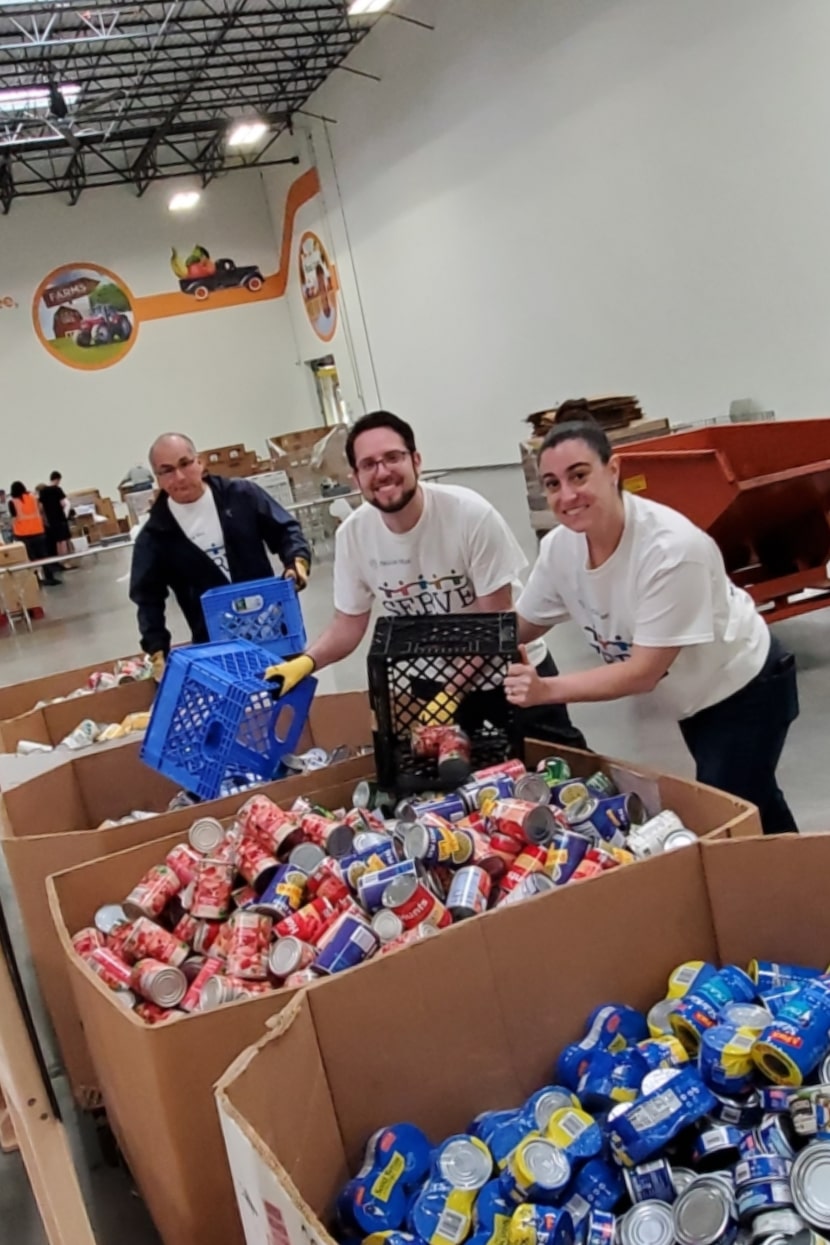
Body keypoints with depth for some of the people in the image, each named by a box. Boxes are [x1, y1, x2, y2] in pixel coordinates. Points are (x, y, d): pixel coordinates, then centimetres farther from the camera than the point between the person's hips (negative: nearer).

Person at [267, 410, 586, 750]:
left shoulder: (471, 514, -25)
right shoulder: (352, 534, -14)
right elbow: (349, 624, -2)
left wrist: (451, 695, -25)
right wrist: (305, 662, -21)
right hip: (433, 679, 3)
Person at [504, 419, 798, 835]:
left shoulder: (671, 549, -36)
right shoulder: (559, 547, -16)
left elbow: (644, 672, -33)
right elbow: (518, 626, -1)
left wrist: (546, 689, -41)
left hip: (746, 687, -6)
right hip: (695, 697, 7)